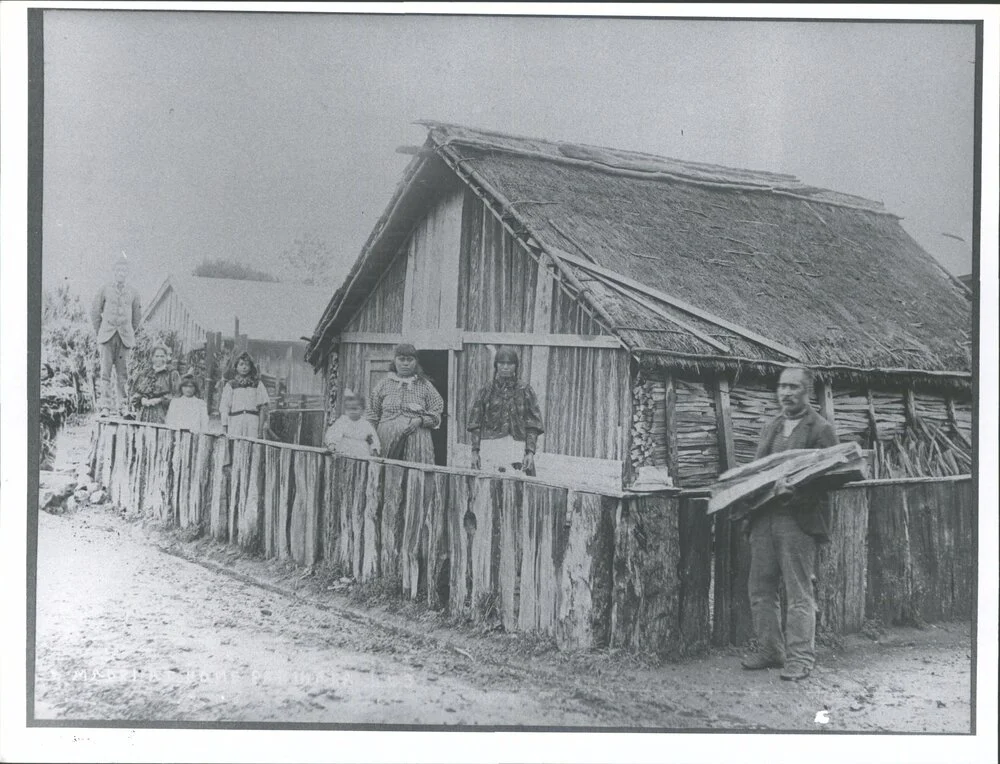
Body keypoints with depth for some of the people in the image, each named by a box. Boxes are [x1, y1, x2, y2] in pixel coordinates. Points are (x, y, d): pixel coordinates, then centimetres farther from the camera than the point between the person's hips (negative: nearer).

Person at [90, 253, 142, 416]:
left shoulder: (133, 293, 8)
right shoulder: (105, 289, 4)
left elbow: (137, 316, 19)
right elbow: (95, 311, 12)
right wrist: (99, 332, 10)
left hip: (125, 337, 1)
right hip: (107, 336, -1)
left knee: (122, 372, 1)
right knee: (105, 371, -7)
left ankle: (123, 406, 7)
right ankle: (105, 406, -8)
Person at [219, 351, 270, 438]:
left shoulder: (257, 384, 13)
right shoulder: (230, 385, 13)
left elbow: (263, 408, 8)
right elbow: (224, 408, 8)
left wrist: (260, 428, 0)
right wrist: (224, 428, -2)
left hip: (253, 421, 0)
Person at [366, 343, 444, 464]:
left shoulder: (425, 385, 13)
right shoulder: (384, 385, 14)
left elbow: (436, 414, 9)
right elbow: (373, 414, 15)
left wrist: (420, 421, -9)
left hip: (417, 441, 0)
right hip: (387, 439, 1)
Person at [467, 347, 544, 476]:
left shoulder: (525, 391, 8)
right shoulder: (486, 392, 9)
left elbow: (532, 427, 3)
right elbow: (476, 425, 7)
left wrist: (530, 452, -6)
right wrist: (475, 451, -1)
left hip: (516, 450, -1)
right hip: (489, 449, 1)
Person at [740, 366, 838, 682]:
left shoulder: (821, 429, -2)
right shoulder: (770, 427, 19)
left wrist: (794, 489, -22)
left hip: (797, 519, -7)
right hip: (763, 517, 7)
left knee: (799, 593, -2)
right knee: (760, 588, 9)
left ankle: (800, 659, 4)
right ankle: (770, 650, 21)